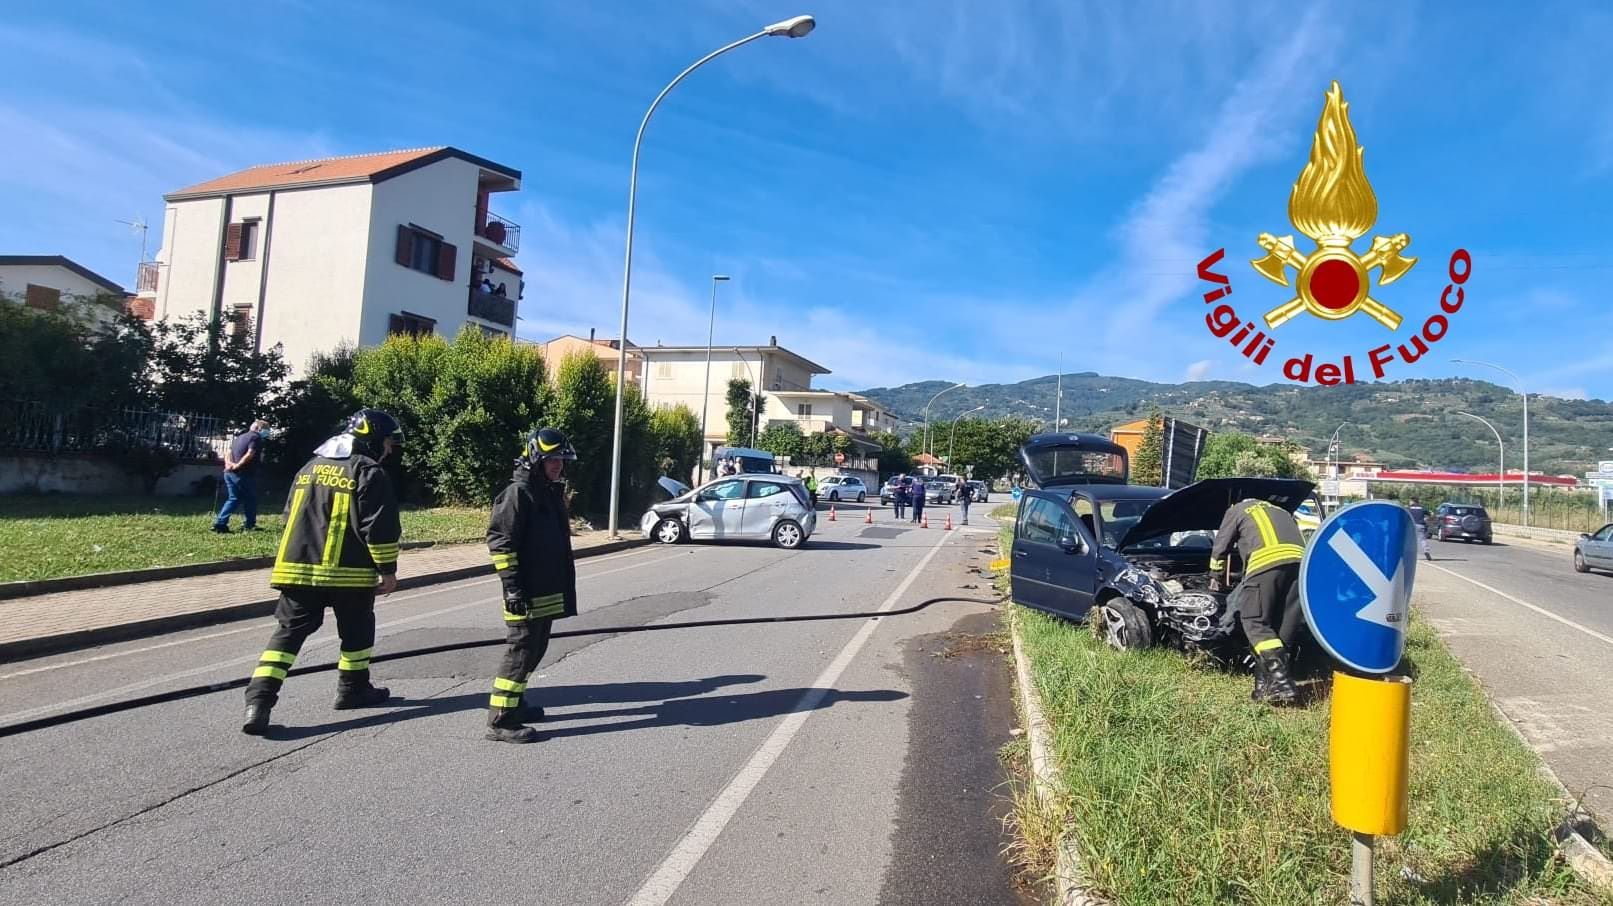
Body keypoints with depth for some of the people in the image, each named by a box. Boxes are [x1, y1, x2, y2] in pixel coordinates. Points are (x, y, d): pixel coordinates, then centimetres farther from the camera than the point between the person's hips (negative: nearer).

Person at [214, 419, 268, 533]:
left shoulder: (239, 437, 22)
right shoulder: (256, 437, -6)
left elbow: (228, 453, 16)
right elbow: (250, 454, -20)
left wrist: (229, 464, 1)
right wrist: (237, 465, -16)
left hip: (230, 473, 8)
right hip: (243, 474, -8)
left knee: (234, 499, 14)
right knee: (250, 499, 6)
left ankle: (220, 523, 6)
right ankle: (249, 525, 11)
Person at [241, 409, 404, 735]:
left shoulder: (310, 467, 16)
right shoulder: (369, 472, -8)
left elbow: (291, 517, 23)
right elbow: (380, 527, -13)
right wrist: (388, 570, -5)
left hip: (297, 568, 6)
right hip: (348, 572, -6)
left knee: (289, 631, 7)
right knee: (356, 631, 13)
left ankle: (259, 700, -4)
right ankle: (353, 689, 26)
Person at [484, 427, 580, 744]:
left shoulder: (551, 492, 15)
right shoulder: (518, 492, -14)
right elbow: (499, 540, -18)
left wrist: (564, 584, 24)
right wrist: (512, 586, -21)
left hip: (548, 590, 9)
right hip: (526, 592, -9)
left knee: (536, 648, 17)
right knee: (521, 650, -6)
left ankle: (515, 704, 32)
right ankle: (500, 720, 1)